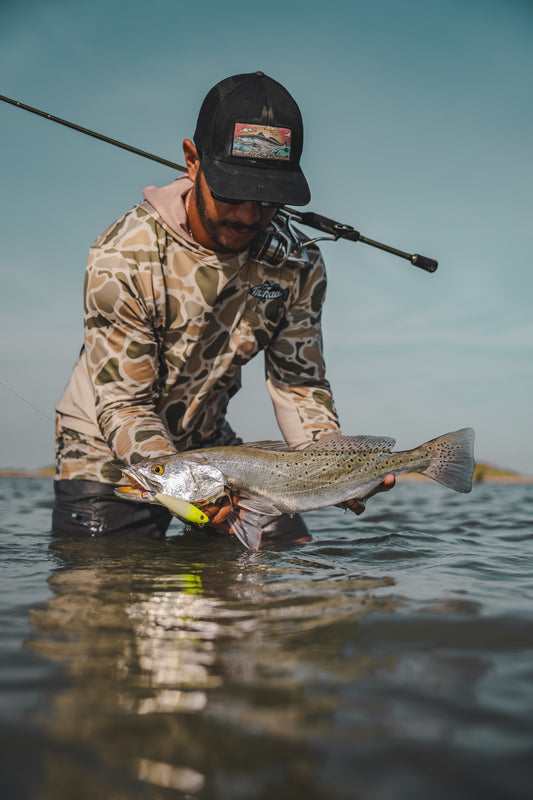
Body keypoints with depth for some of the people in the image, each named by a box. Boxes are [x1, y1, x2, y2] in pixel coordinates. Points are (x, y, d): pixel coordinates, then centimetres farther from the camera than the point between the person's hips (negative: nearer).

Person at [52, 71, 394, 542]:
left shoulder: (298, 265, -13)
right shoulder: (124, 257, -27)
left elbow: (299, 383, -8)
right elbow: (123, 405, -24)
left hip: (209, 444, 4)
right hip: (107, 451, -4)